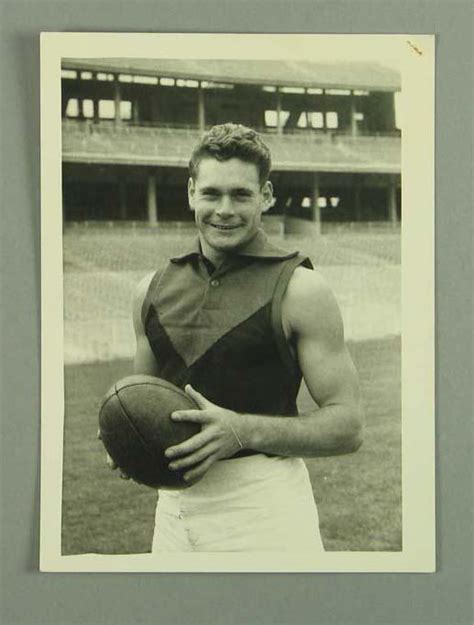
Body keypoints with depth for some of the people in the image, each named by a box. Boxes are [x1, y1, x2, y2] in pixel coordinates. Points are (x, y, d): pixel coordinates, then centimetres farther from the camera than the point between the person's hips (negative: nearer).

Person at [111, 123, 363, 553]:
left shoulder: (299, 288, -6)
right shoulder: (153, 290, 9)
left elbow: (347, 426, -9)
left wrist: (244, 432, -21)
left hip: (263, 506, -4)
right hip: (174, 506, 5)